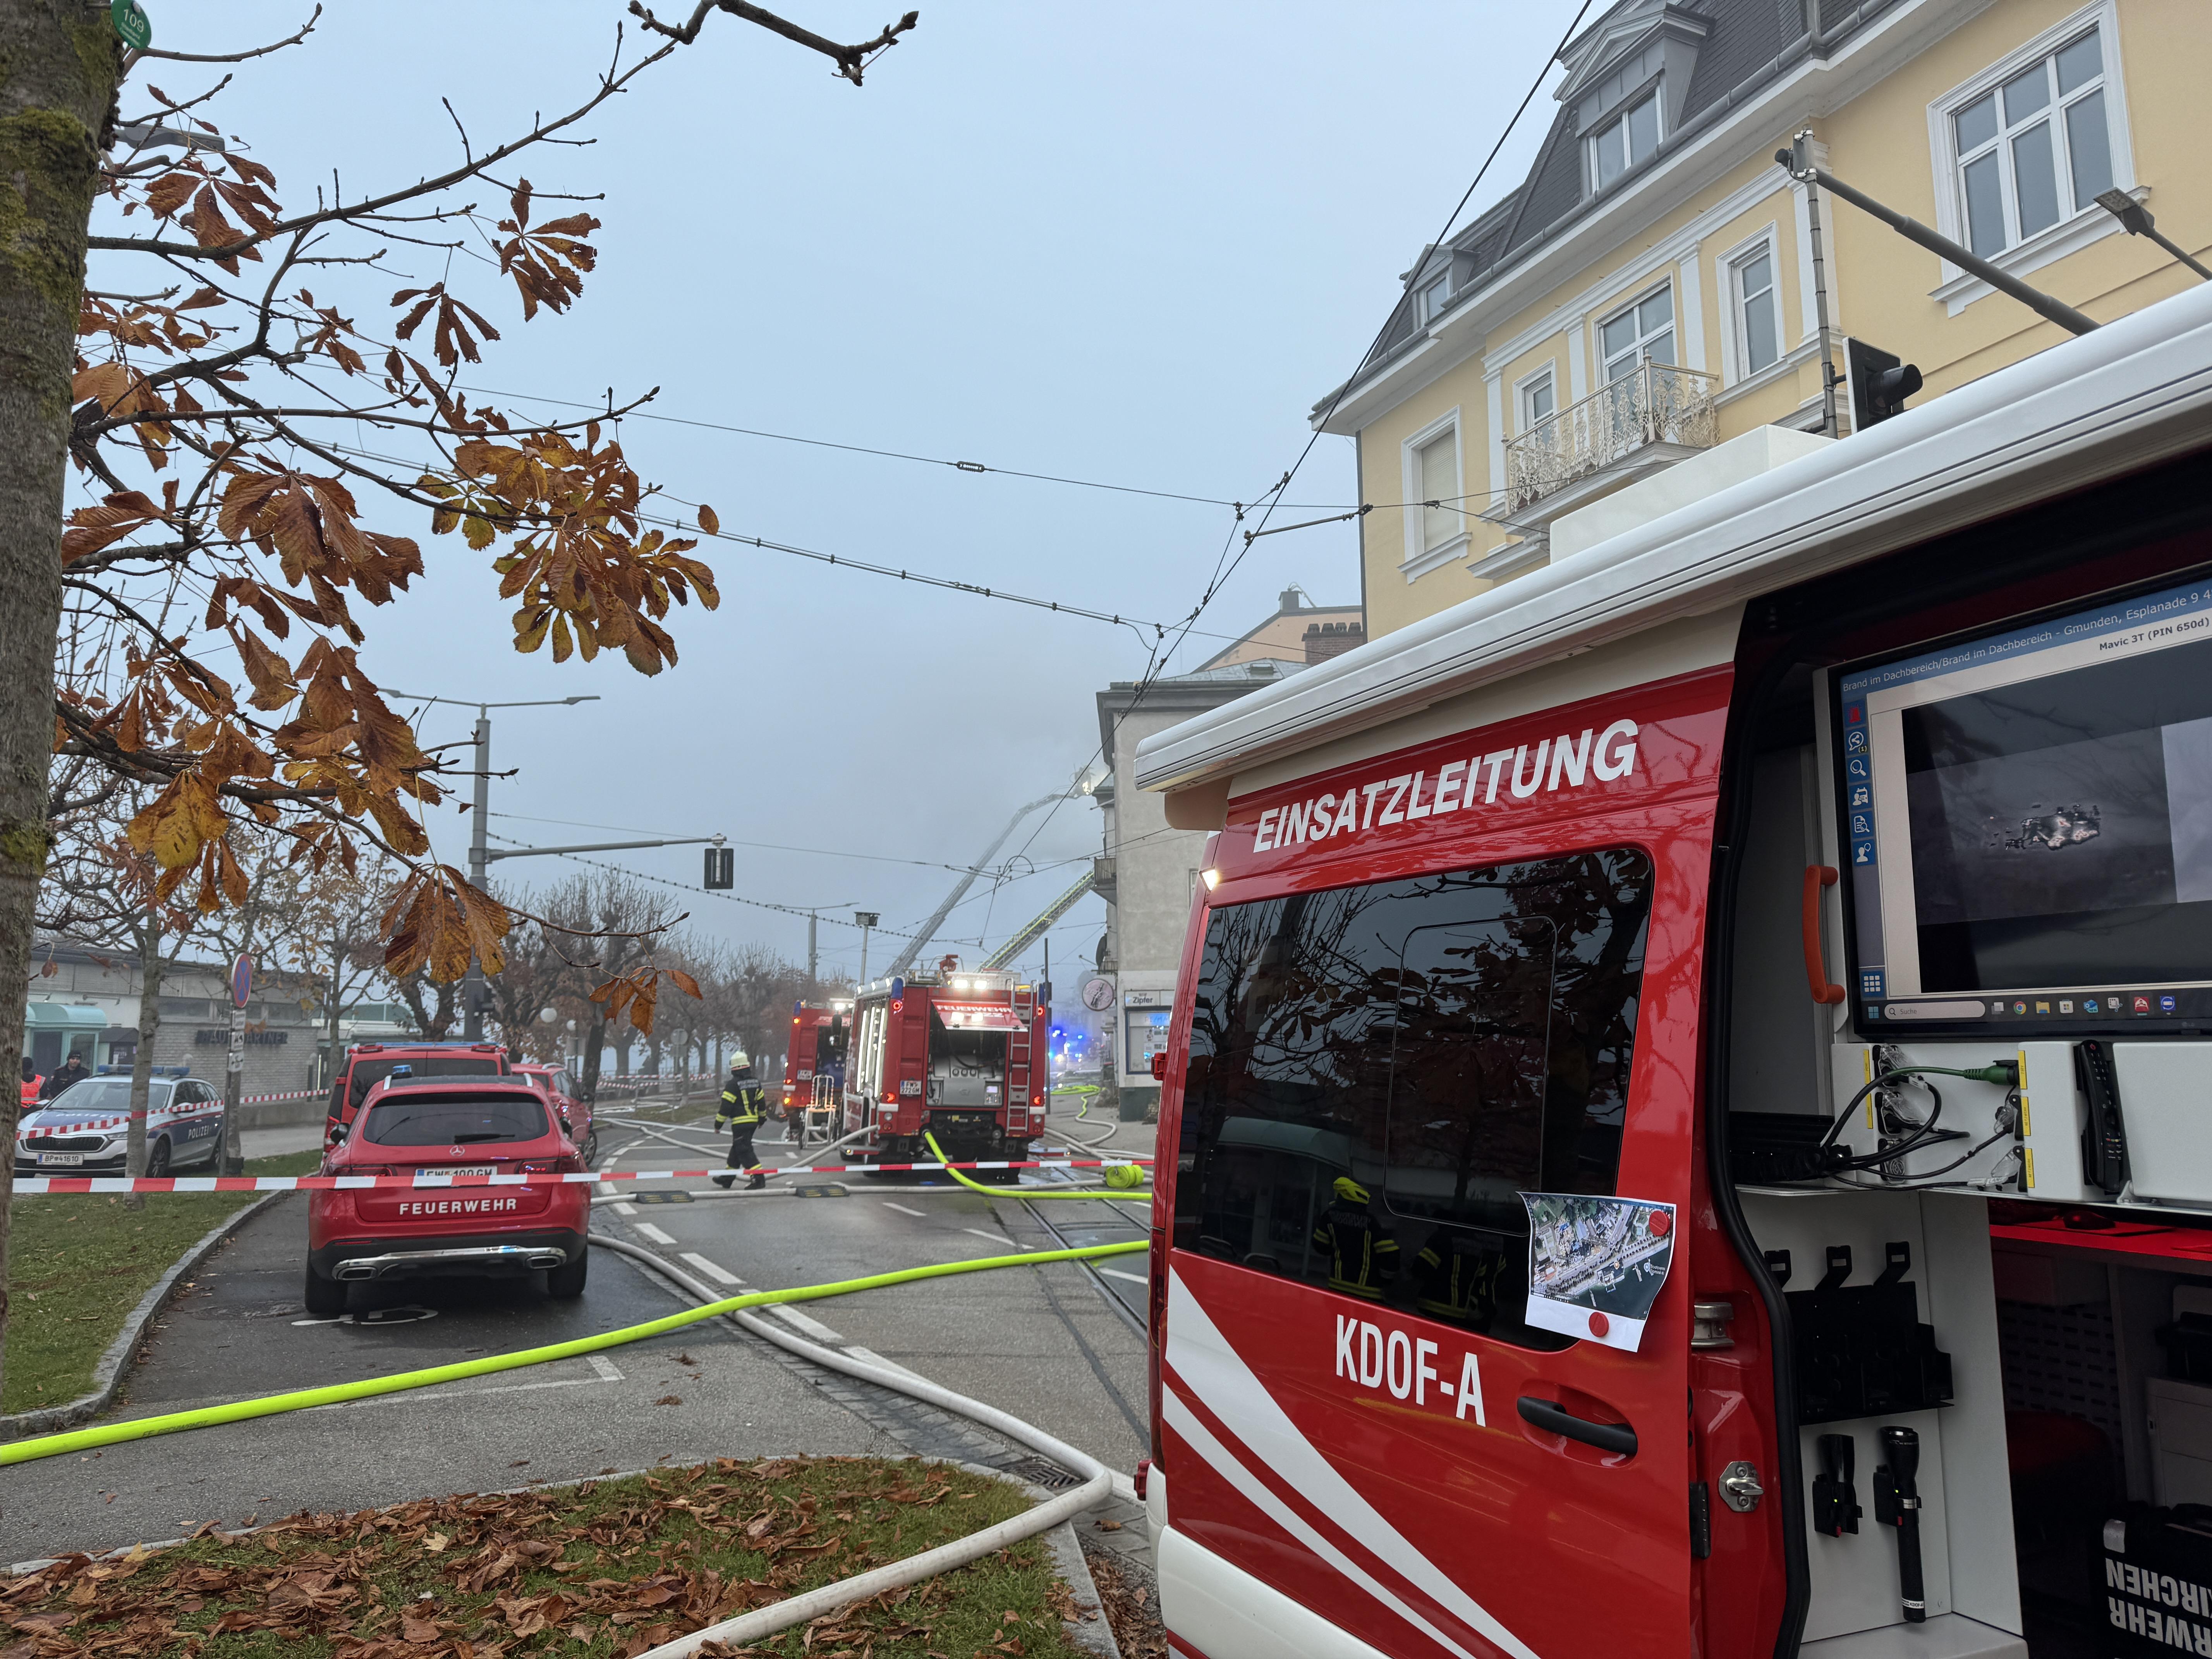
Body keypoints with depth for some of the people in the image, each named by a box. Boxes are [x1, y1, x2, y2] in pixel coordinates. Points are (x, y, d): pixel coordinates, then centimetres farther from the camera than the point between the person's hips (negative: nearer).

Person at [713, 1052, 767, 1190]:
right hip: (753, 1121, 8)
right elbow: (761, 1102, 15)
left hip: (740, 1123, -8)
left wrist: (718, 1124, -4)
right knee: (737, 1149, 18)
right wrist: (762, 1119, 28)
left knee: (744, 1151, -6)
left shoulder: (733, 1085, -14)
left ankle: (759, 1178, -14)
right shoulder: (755, 1082, 7)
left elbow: (726, 1106, -14)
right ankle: (728, 1178, 28)